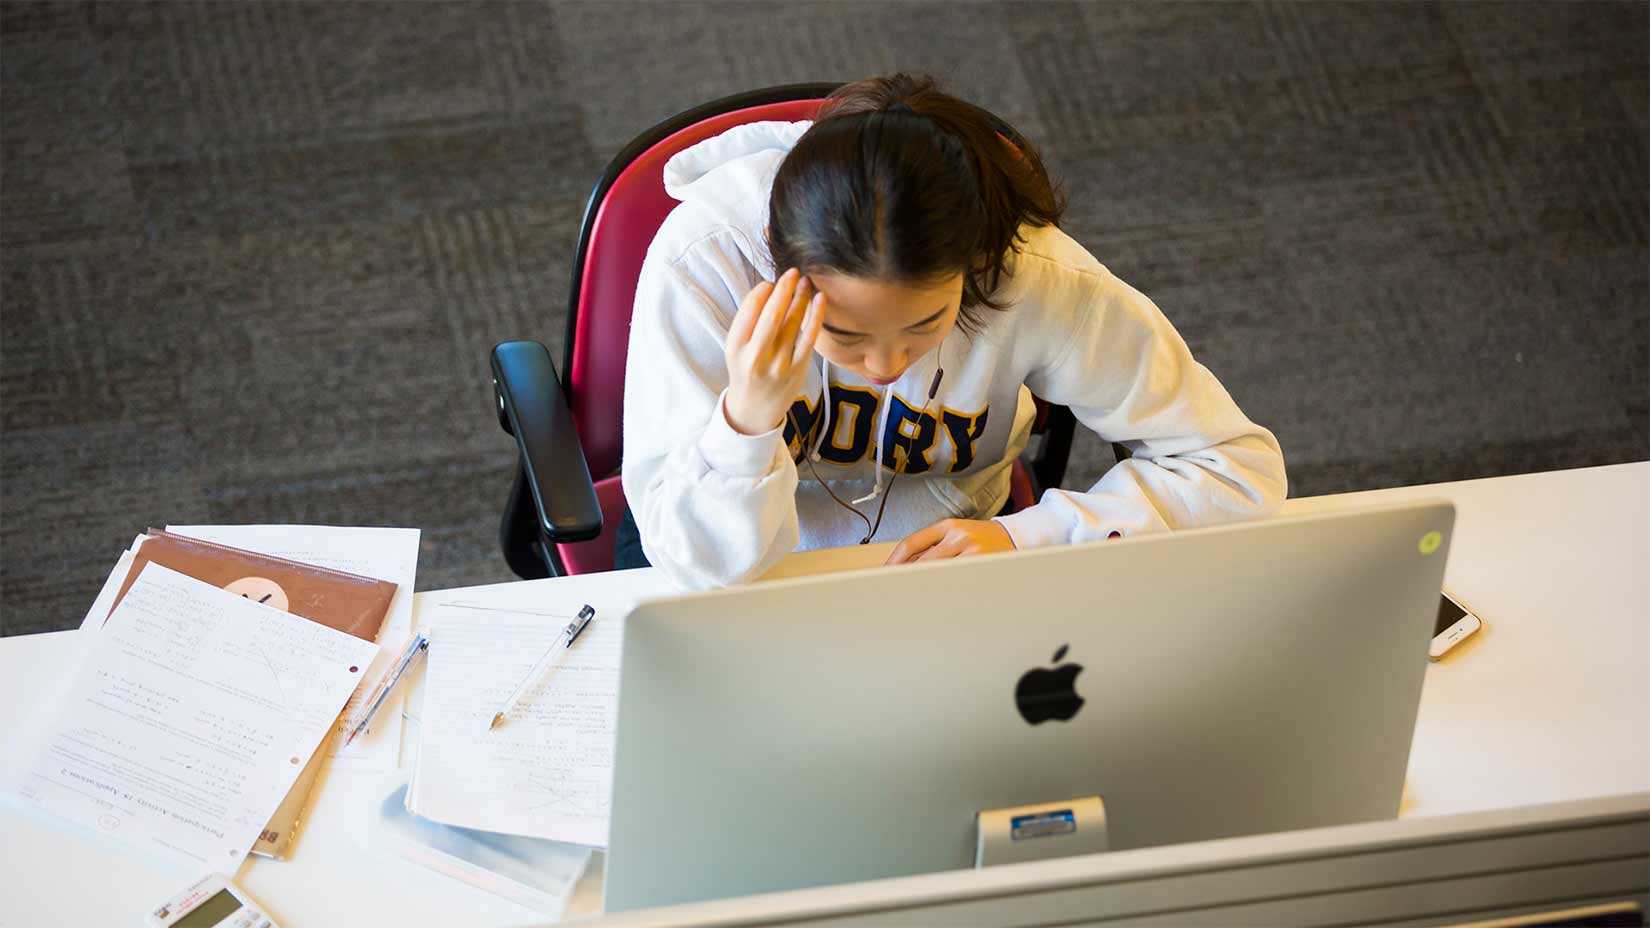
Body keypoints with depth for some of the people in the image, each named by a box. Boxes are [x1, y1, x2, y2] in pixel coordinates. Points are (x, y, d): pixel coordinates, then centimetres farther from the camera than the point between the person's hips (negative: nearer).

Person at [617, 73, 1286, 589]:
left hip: (947, 557, 3)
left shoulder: (1033, 275, -28)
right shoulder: (702, 261, -31)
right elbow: (702, 563, -28)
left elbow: (1243, 465, -19)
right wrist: (748, 417, -46)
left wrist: (1028, 535, -28)